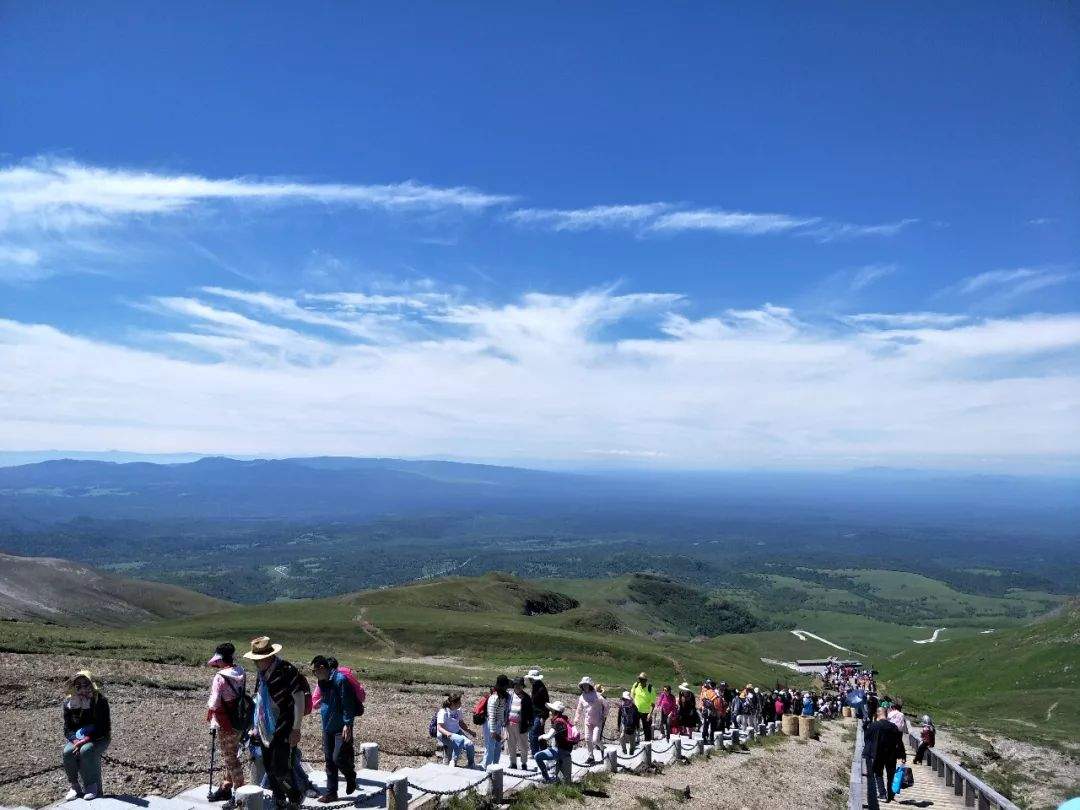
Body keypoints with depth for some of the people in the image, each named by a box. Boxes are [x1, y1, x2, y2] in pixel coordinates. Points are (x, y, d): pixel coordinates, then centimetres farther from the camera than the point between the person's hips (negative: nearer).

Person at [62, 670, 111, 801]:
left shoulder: (100, 700, -18)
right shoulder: (69, 702, -5)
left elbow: (103, 728, -18)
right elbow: (67, 728, -3)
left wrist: (85, 741, -29)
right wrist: (76, 741, -22)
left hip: (99, 738, -4)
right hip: (77, 738, 4)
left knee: (86, 750, -33)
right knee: (68, 752, -27)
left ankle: (93, 787, -15)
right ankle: (75, 786, -7)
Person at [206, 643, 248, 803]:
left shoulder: (220, 677, -22)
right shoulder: (241, 673, -2)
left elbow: (214, 704, -19)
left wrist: (209, 717, 0)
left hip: (225, 725, -7)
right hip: (240, 722, 7)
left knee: (230, 758, 6)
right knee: (231, 755, 21)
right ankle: (226, 787, 35)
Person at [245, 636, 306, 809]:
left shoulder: (287, 671, -17)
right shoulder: (261, 673, 8)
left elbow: (299, 700, -15)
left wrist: (296, 729, -16)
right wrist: (255, 727, 17)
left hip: (283, 732, -8)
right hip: (265, 731, 8)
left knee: (280, 770, -10)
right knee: (269, 770, 13)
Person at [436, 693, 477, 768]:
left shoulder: (458, 710, 8)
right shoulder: (443, 712, -14)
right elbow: (439, 727, -21)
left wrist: (470, 731, 9)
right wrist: (447, 733, -41)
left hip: (457, 733, 6)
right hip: (445, 735, -6)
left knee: (470, 745, -20)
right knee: (460, 740, -35)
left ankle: (472, 766, 0)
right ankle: (453, 761, -22)